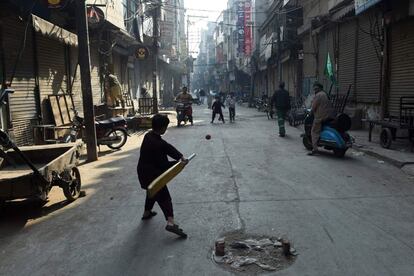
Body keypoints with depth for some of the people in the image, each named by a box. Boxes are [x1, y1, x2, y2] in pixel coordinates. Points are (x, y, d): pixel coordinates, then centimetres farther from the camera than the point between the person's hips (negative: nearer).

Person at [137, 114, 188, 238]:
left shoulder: (151, 135, -1)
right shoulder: (155, 144, -30)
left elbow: (167, 147, -3)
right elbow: (162, 164, -23)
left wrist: (181, 157, -13)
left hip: (145, 172, 10)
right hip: (151, 174, -10)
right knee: (164, 197, -8)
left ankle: (147, 212, 47)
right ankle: (171, 223, -16)